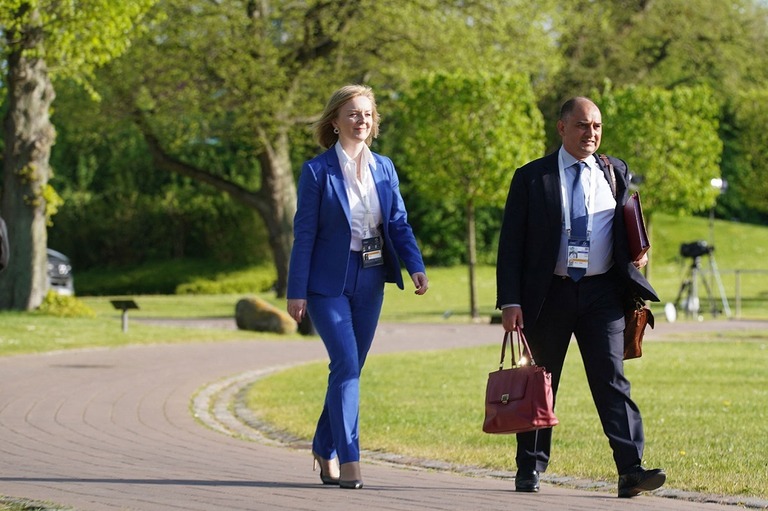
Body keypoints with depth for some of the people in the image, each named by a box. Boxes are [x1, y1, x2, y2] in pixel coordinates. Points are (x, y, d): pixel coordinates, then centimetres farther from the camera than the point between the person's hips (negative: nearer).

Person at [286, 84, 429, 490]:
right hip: (329, 283, -5)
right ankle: (348, 461, -16)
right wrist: (297, 292, -10)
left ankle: (325, 448, 27)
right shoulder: (317, 171, -6)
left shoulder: (384, 168, 8)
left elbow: (398, 224, 6)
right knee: (346, 365, -16)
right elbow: (304, 233, -7)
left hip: (369, 282, 5)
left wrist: (416, 267, -11)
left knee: (349, 369, 11)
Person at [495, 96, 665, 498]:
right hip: (549, 295, -1)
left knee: (612, 380, -9)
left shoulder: (617, 175, 9)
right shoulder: (531, 178, 1)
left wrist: (639, 254, -3)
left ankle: (631, 470, -15)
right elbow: (511, 244, -1)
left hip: (602, 293, 1)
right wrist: (510, 301, -9)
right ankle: (530, 468, 19)